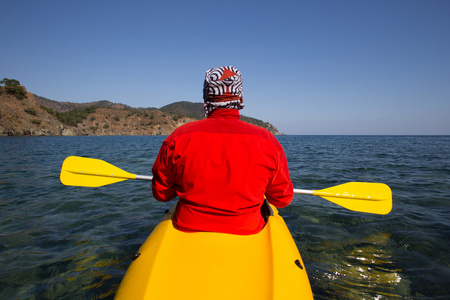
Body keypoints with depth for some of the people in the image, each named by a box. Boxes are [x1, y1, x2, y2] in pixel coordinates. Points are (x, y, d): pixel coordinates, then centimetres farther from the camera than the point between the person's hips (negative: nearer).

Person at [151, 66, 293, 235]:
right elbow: (283, 199, 0)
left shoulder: (179, 138, -12)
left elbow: (161, 193, -1)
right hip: (247, 232, 1)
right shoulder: (266, 141, -12)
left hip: (187, 229, 1)